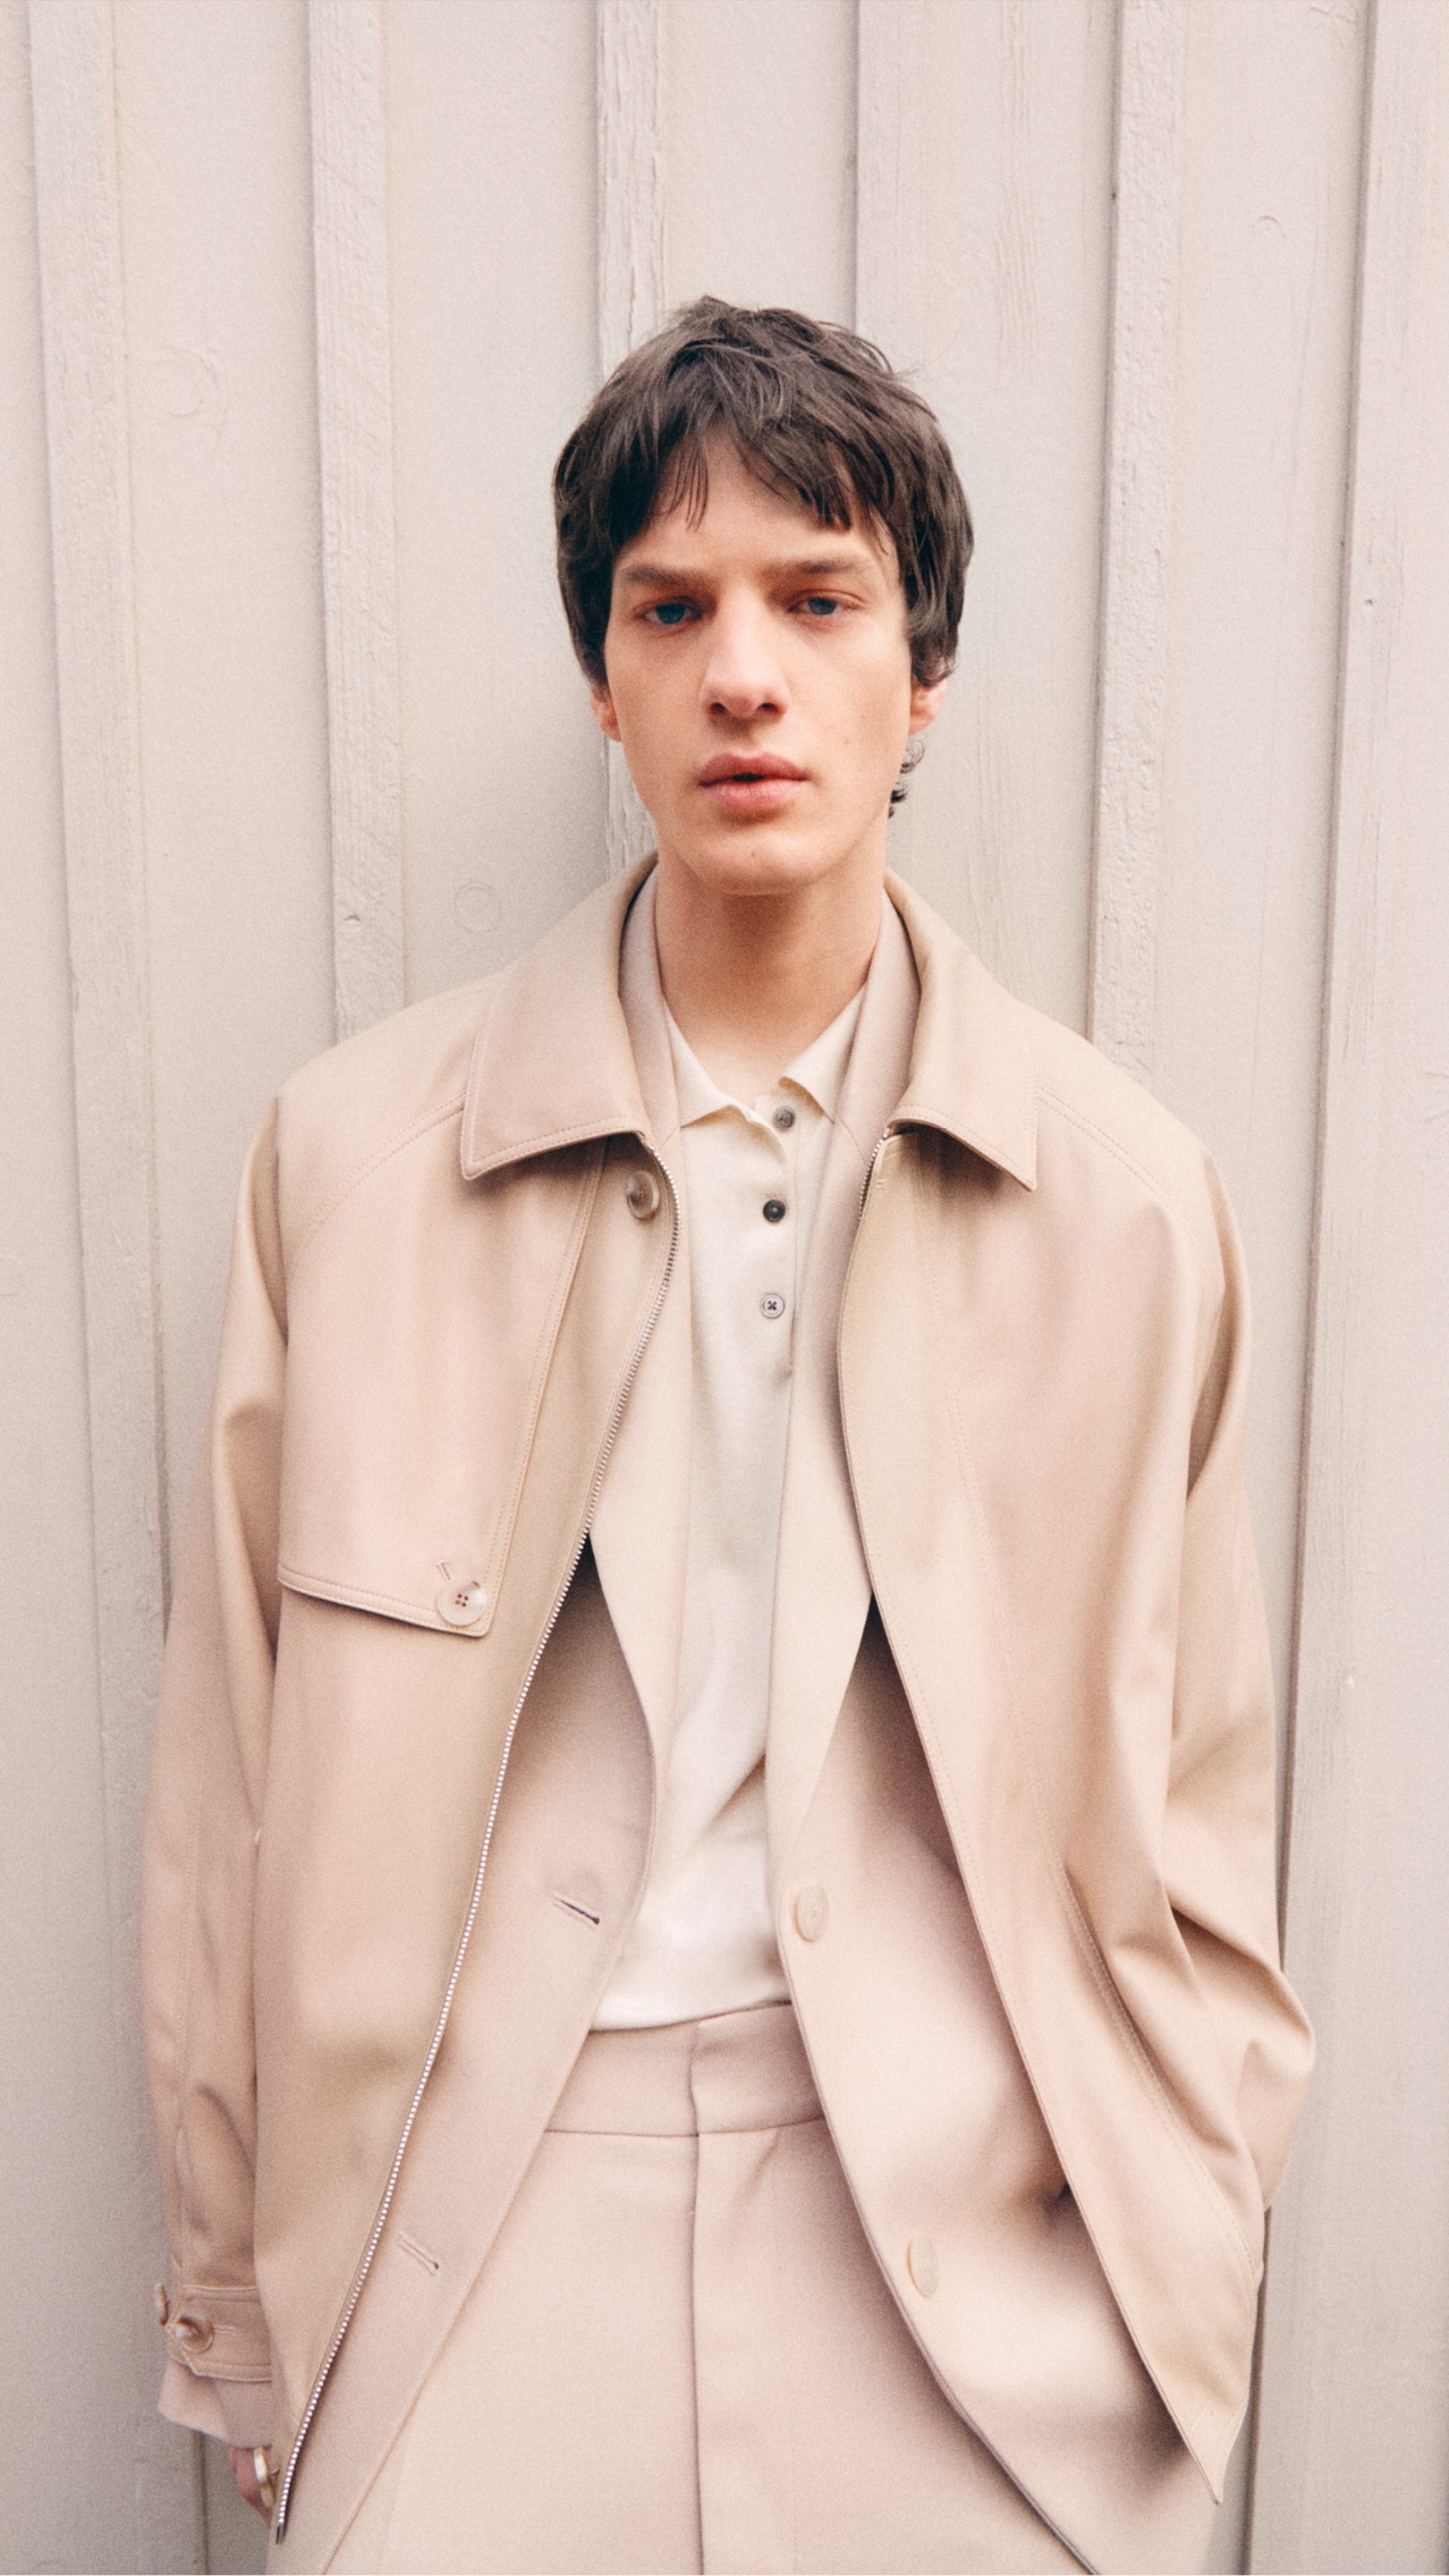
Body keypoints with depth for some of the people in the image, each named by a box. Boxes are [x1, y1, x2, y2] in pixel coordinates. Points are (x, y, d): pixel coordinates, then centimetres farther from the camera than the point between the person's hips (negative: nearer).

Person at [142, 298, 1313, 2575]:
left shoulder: (1126, 1198, -4)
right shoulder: (353, 1155, -5)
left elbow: (1192, 1824, 4)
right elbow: (236, 1778, 0)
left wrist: (1171, 2297, 7)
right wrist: (238, 2308, 7)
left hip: (970, 2228, 1)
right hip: (480, 2220, 0)